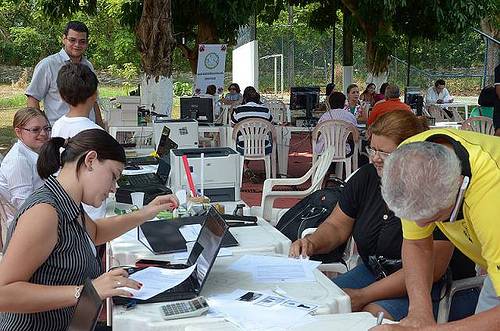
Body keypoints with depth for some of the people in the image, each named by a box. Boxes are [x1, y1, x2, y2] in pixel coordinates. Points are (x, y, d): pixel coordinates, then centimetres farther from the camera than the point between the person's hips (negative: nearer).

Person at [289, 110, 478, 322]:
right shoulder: (367, 176, 0)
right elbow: (336, 226, 8)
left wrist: (363, 296, -24)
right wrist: (312, 244, -16)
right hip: (373, 271, 6)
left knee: (374, 313, -32)